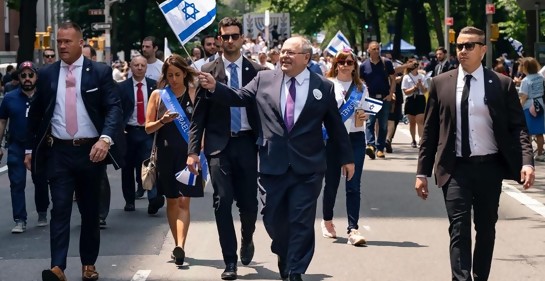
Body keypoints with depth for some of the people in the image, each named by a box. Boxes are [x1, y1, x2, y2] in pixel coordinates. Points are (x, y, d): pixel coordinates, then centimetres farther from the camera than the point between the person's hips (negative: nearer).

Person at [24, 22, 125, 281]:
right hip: (58, 152, 1)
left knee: (90, 210, 10)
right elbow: (35, 113, 12)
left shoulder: (100, 72, -1)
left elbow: (114, 107, -9)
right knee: (60, 208, -10)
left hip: (90, 150, 0)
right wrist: (30, 148, 11)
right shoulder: (46, 74, 6)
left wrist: (105, 139, -25)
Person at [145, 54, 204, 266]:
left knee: (184, 201, -9)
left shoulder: (194, 95, 1)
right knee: (171, 201, 10)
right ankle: (178, 245, 20)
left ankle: (180, 247, -19)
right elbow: (148, 127, 5)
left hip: (188, 153, -2)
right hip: (166, 153, 2)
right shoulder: (158, 95, 5)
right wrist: (162, 121, -14)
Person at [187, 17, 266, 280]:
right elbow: (199, 114, 2)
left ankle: (247, 240, 36)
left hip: (247, 142, 1)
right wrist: (193, 150, -5)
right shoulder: (208, 71, 2)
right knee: (223, 202, -7)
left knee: (249, 202, 3)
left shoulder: (257, 71, 4)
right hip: (219, 144, -1)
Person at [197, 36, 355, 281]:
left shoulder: (323, 87, 2)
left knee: (301, 221, -1)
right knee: (273, 217, 9)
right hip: (272, 164, 2)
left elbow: (335, 126, 7)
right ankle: (285, 256, 35)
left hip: (307, 167, -2)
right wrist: (214, 87, -13)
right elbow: (239, 97, 4)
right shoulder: (264, 79, 5)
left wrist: (346, 158, 11)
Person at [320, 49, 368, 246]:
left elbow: (364, 113, 17)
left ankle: (353, 230, -8)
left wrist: (362, 117, -4)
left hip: (355, 138, 2)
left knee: (354, 186, -6)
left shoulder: (361, 88, 11)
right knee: (331, 183, 8)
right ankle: (327, 220, 33)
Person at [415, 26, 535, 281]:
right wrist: (422, 172, 3)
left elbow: (518, 127, -2)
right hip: (456, 168, -1)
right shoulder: (441, 83, 4)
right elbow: (430, 131, 7)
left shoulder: (502, 84, 1)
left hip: (489, 167, 1)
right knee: (459, 230, -8)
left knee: (486, 229, 11)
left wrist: (526, 162, -17)